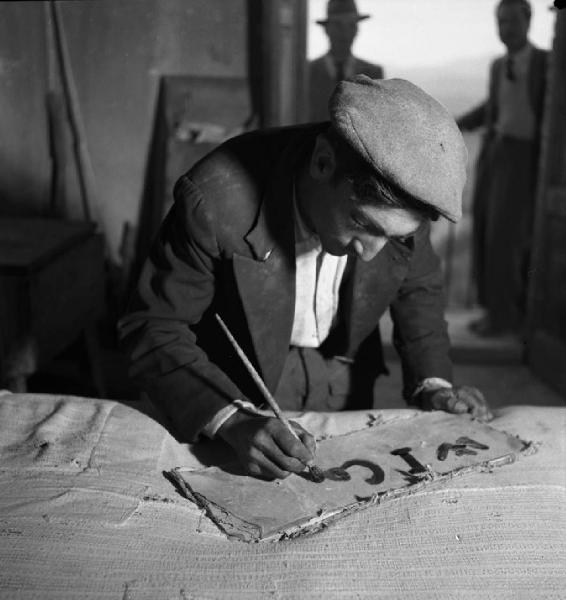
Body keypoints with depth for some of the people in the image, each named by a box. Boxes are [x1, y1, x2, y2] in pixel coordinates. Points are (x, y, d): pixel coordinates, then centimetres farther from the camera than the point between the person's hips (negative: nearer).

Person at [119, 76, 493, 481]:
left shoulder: (398, 195, -22)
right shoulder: (217, 200, -34)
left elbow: (418, 287, -2)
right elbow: (153, 327, -24)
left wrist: (432, 383, -15)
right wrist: (232, 420, -37)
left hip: (346, 380, 3)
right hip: (242, 387, -3)